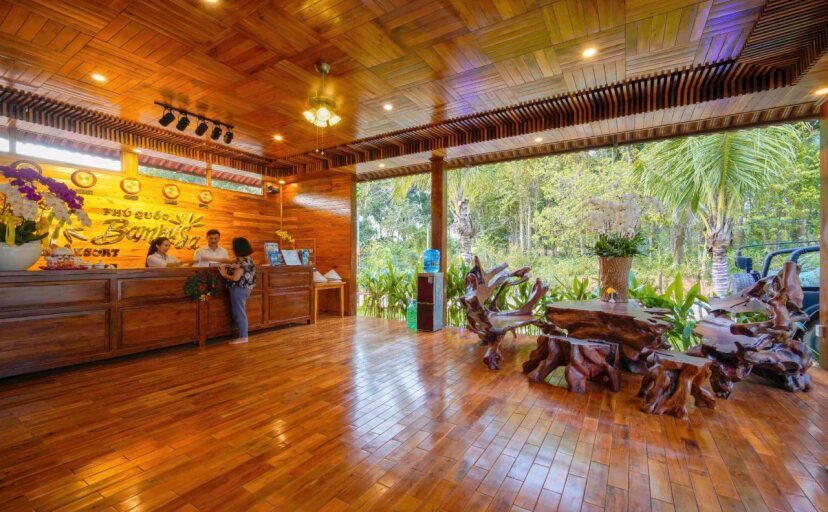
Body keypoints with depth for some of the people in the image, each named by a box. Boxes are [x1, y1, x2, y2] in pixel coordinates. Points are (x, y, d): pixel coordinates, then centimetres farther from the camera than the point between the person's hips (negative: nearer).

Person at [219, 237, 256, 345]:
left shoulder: (242, 262, -21)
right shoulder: (248, 259, 9)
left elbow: (235, 278, -23)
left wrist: (224, 274, -8)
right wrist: (227, 267, 8)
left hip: (238, 289, -10)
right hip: (244, 289, 10)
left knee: (239, 313, -2)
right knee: (240, 312, 17)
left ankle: (243, 337, 5)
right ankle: (243, 334, 23)